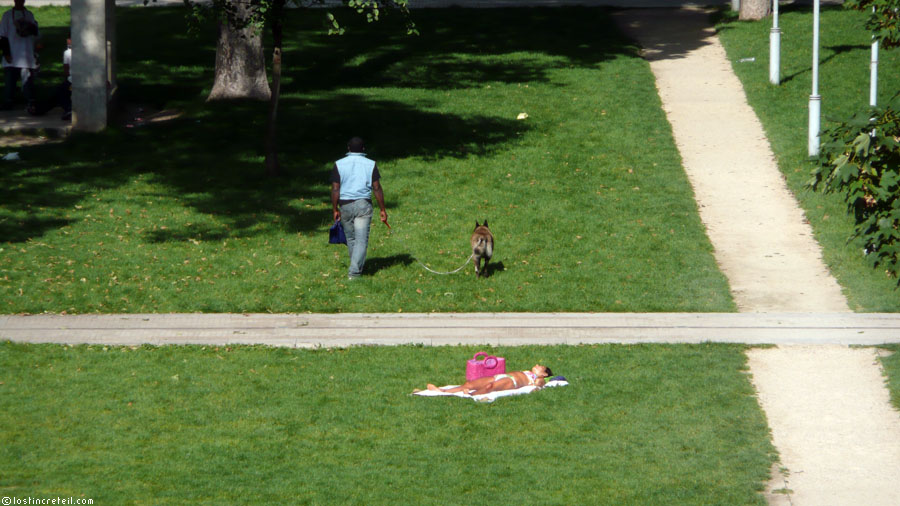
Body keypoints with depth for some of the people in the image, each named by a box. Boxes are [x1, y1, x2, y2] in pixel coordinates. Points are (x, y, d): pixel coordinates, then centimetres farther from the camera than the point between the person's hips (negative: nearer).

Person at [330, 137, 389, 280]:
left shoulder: (339, 164, 2)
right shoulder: (370, 164, 2)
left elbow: (335, 189, -3)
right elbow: (377, 188, -1)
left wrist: (335, 209, 2)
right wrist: (383, 210, 3)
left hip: (345, 205, 1)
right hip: (363, 204, -1)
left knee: (351, 238, 16)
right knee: (361, 239, -4)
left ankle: (357, 267, 28)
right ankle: (354, 271, -14)